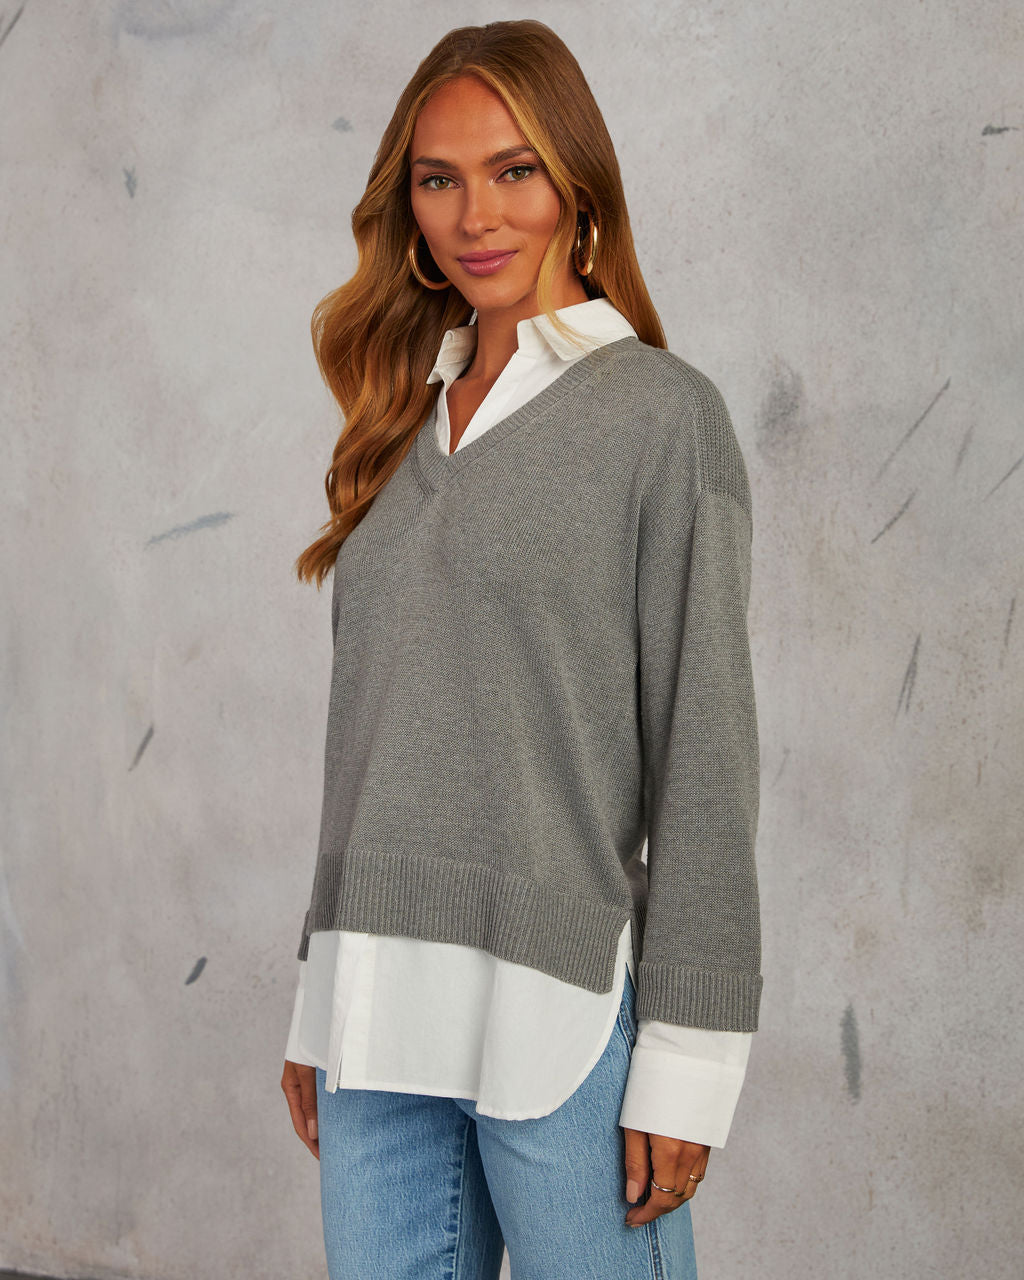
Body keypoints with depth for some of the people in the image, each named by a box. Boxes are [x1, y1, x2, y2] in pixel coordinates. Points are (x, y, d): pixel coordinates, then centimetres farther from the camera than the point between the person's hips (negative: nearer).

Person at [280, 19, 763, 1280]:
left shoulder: (661, 412, -3)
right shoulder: (404, 422, 14)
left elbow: (704, 751, -7)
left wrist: (684, 1060, -10)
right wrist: (318, 1006, 16)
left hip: (562, 1011, -5)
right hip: (385, 1018, 5)